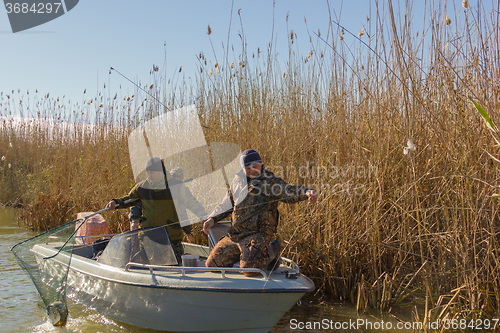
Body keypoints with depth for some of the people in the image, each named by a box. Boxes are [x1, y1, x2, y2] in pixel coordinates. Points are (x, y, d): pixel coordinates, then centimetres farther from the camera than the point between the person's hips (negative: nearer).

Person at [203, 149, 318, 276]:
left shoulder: (270, 181, -6)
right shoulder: (238, 181, 12)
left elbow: (289, 191, -23)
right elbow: (227, 204, 24)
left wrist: (307, 192, -44)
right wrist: (212, 218, 11)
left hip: (258, 235, -6)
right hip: (234, 235, 6)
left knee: (249, 269, -23)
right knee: (212, 264, 5)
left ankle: (264, 256, 12)